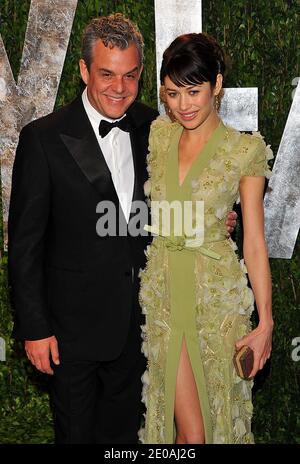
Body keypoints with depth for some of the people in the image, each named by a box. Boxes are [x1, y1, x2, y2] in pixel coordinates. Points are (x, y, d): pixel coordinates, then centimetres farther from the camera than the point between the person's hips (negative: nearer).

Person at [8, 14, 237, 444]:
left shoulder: (152, 127, -2)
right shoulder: (44, 138, -16)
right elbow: (25, 242, -13)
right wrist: (34, 327, -13)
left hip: (139, 318, 4)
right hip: (76, 323, -4)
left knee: (124, 426, 24)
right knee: (76, 429, 17)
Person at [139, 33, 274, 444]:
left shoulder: (245, 150, -5)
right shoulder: (157, 136, 4)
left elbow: (254, 241, -5)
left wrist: (266, 321, -8)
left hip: (218, 296, -2)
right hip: (162, 291, 2)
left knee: (219, 413, 9)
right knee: (190, 430, 3)